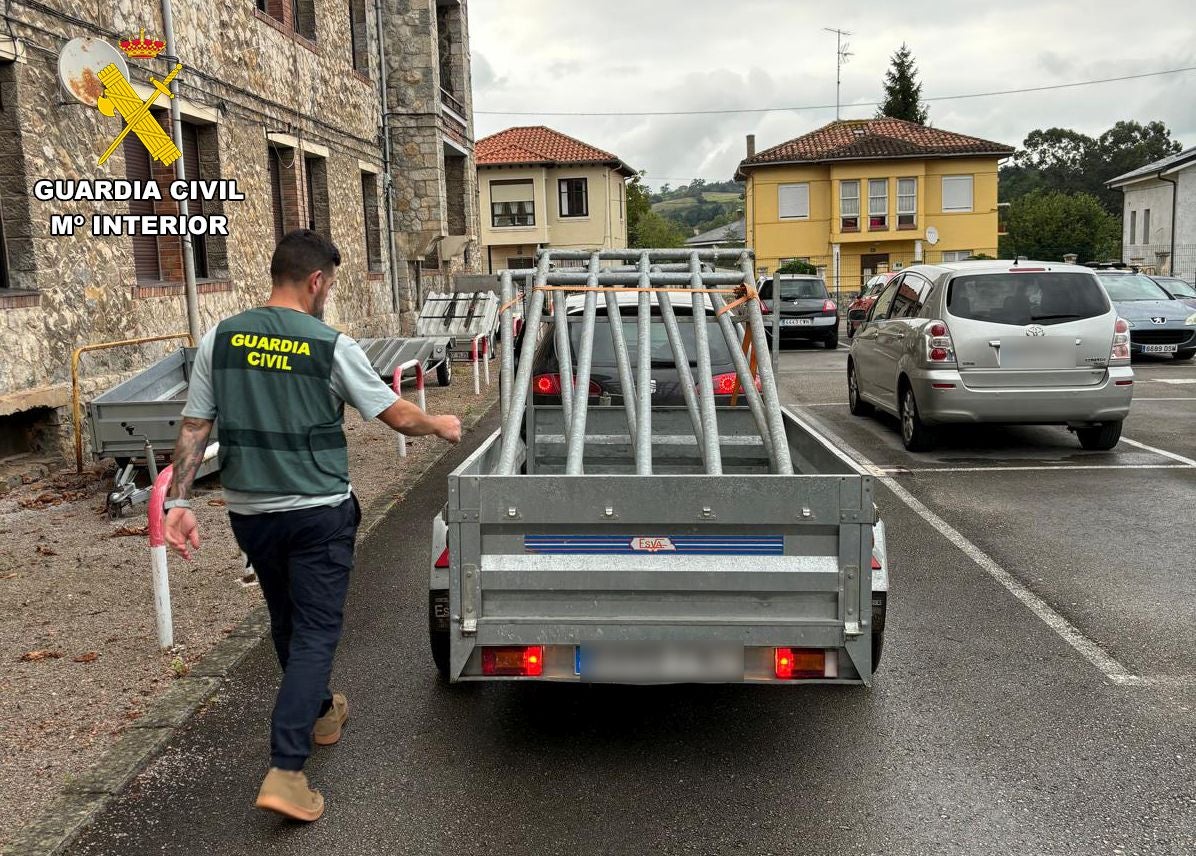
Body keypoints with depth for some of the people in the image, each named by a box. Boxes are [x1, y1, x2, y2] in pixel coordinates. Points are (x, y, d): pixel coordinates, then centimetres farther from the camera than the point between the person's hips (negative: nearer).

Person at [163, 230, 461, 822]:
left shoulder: (220, 339, -1)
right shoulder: (331, 346, -12)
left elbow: (194, 426, -1)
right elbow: (398, 416, -4)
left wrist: (178, 500, 3)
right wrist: (441, 426, 15)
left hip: (248, 510, 5)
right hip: (317, 513, -5)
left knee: (286, 621, 22)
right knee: (315, 632, 2)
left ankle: (319, 711, 43)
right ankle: (285, 770, -4)